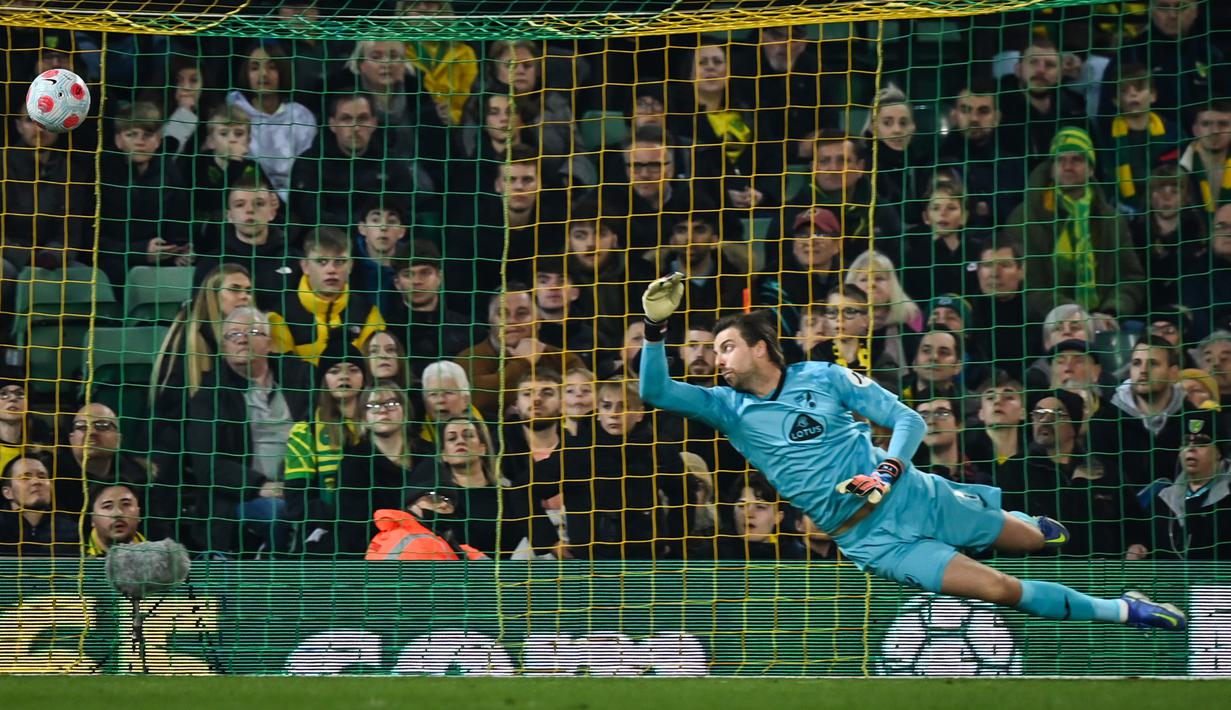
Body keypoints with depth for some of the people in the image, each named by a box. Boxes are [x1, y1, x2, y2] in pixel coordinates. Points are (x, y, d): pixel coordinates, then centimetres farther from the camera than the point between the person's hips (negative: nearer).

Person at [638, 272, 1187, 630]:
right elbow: (656, 391, -10)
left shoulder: (823, 377, -1)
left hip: (909, 495, 1)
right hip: (867, 540, -1)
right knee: (1001, 589, -12)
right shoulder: (728, 408, 1)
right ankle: (1117, 611, 3)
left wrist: (890, 468, -21)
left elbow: (908, 420, -2)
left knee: (1037, 542, 11)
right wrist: (656, 327, -24)